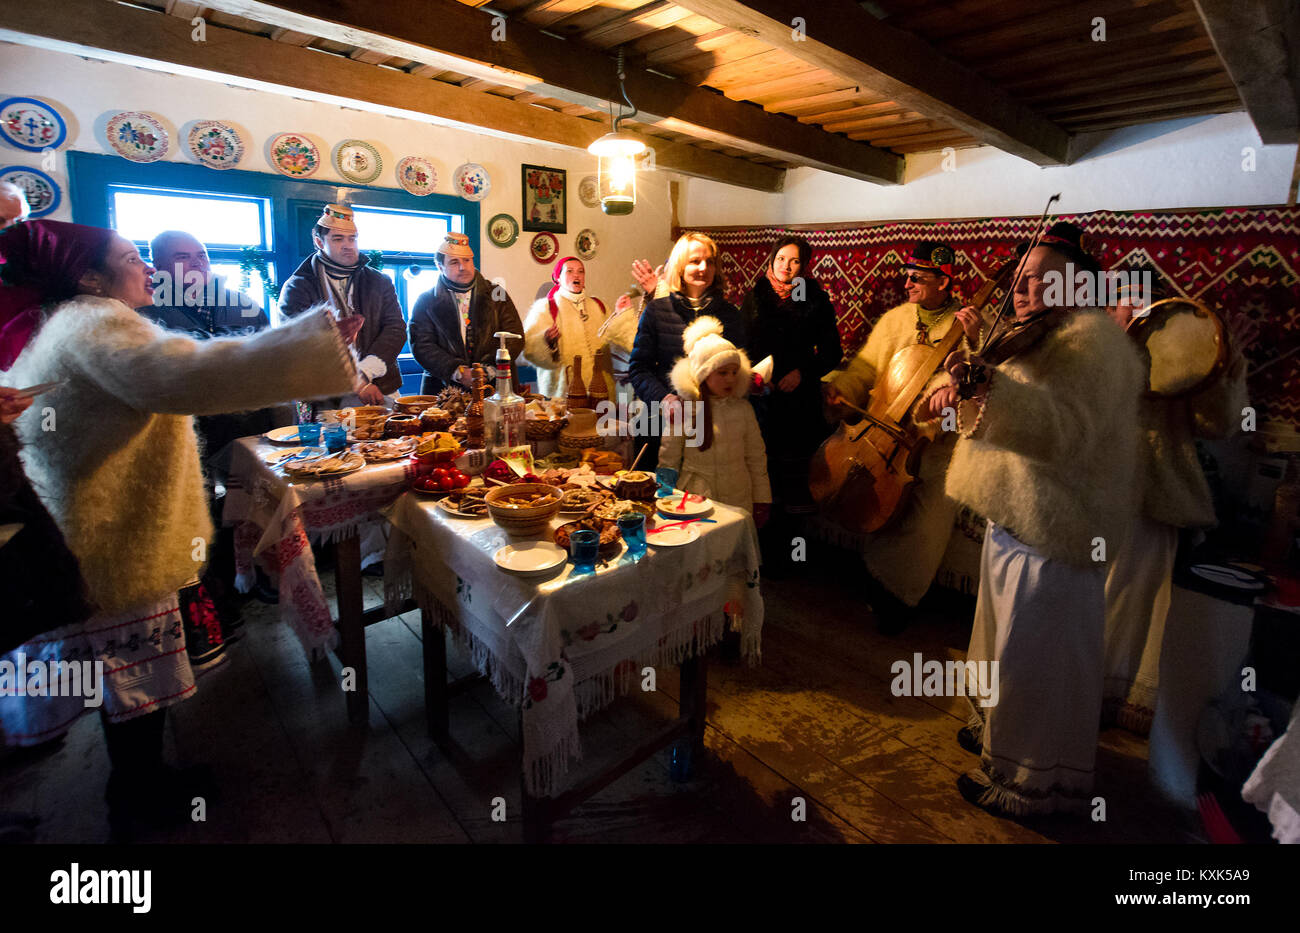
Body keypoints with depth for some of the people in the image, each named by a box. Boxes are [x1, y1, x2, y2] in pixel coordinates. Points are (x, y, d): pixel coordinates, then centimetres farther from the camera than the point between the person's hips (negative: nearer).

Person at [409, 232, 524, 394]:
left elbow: (514, 337, 4)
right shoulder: (426, 301, 10)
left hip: (495, 385, 1)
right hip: (445, 389, -1)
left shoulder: (496, 294, 13)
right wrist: (458, 372, -13)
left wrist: (490, 370, -11)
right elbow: (421, 345, 1)